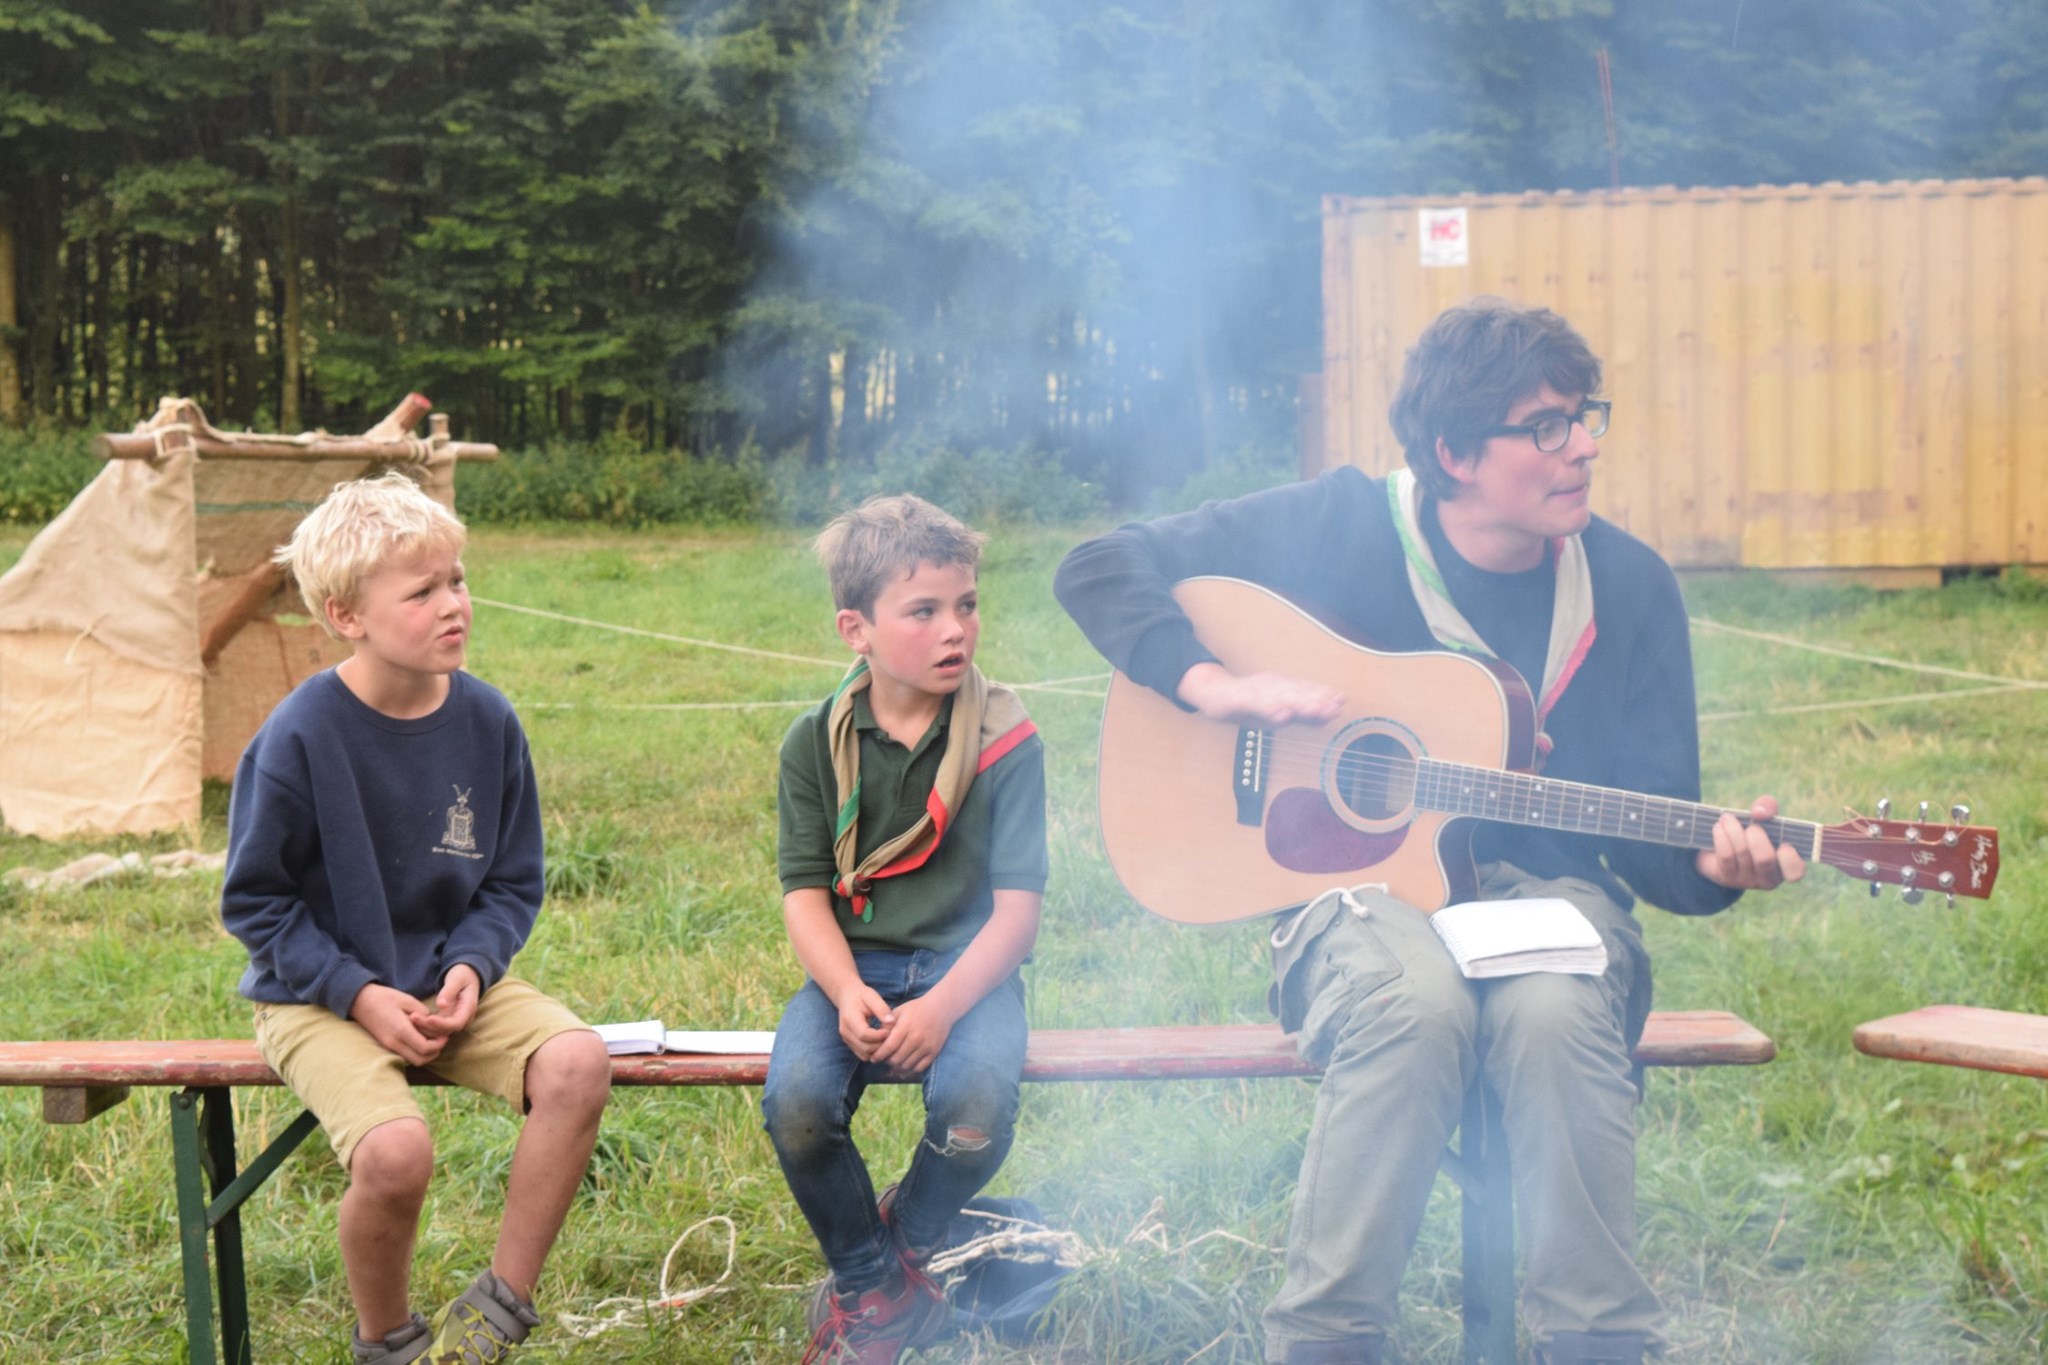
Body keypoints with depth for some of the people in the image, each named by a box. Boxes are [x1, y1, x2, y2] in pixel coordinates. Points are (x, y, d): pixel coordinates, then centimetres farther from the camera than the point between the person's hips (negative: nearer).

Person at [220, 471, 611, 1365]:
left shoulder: (485, 720, -3)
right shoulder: (300, 738, -15)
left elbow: (513, 883, 7)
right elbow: (254, 899, -7)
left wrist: (470, 967, -12)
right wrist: (361, 994, -16)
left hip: (449, 980, 4)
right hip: (321, 998, -4)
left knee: (577, 1063, -24)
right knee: (394, 1151, -30)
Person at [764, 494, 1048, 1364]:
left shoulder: (1005, 740, -5)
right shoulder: (816, 744, 2)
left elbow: (1017, 908, -8)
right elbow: (804, 893, -1)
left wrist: (942, 1006, -23)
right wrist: (846, 994, -20)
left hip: (966, 964, -1)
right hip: (851, 966, 2)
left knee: (977, 1105, -32)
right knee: (796, 1102, -28)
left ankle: (903, 1241, 4)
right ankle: (870, 1285, 1)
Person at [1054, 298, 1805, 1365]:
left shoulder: (1628, 587, 1)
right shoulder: (1340, 528, -5)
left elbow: (1650, 830, 3)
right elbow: (1099, 572, -2)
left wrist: (1713, 865, -20)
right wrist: (1214, 685, -17)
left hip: (1544, 883, 2)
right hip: (1361, 877, -2)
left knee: (1556, 1012, -34)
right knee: (1415, 1005, -37)